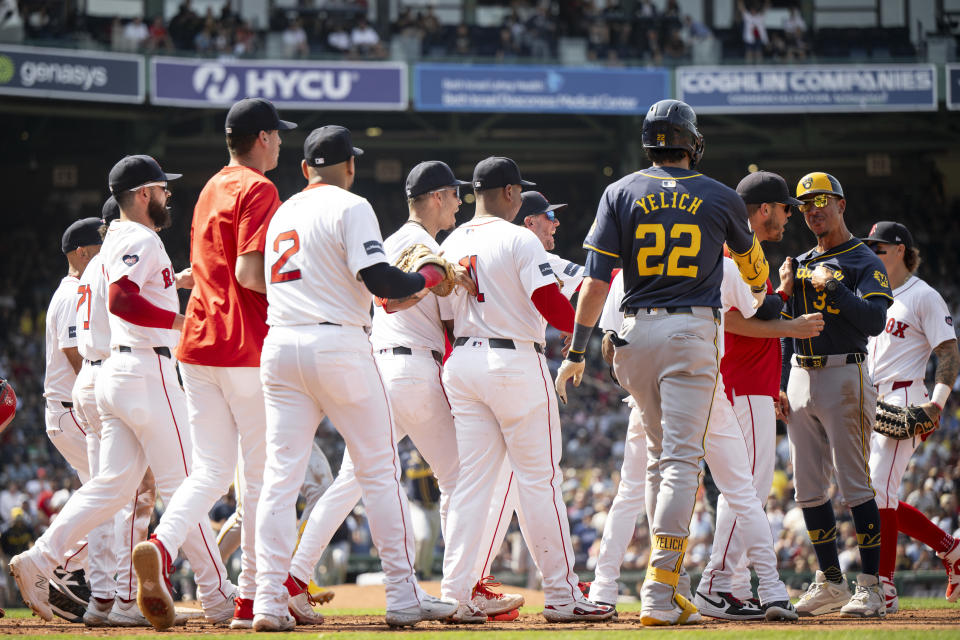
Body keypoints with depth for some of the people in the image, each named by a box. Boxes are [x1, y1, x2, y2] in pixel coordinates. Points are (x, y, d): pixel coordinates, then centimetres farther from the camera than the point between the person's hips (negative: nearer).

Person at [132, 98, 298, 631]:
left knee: (212, 469, 6)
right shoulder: (258, 190, -8)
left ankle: (160, 546, -20)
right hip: (247, 347, -8)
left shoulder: (212, 189, 19)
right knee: (262, 474, 2)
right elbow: (249, 272, -19)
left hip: (198, 343, 8)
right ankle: (251, 600, 5)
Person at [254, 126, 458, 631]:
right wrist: (426, 278, 5)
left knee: (280, 475, 2)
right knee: (379, 470, 2)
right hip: (337, 344, -6)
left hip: (279, 344, 6)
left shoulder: (282, 214, 18)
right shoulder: (350, 208, -3)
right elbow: (378, 278, -14)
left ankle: (269, 600, -6)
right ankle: (403, 597, 3)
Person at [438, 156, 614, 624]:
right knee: (540, 479, -1)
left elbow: (447, 321, 13)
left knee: (470, 482, 6)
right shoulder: (518, 240, -8)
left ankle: (455, 594, -1)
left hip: (462, 364, 6)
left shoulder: (450, 246, 12)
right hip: (516, 363, -6)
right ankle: (561, 596, 2)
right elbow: (550, 303, -16)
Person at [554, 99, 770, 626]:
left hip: (635, 332, 3)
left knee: (660, 454, 17)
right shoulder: (721, 198, 5)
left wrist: (577, 351, 1)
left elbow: (596, 279, -3)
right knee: (682, 458, -7)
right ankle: (660, 592, -17)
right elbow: (748, 256, 26)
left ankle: (665, 582, 17)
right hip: (693, 331, -3)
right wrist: (758, 289, 49)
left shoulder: (621, 193, 4)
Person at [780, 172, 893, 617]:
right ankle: (830, 583, 14)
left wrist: (832, 286, -19)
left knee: (855, 486, -9)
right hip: (800, 380, 7)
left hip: (844, 376, -7)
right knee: (808, 489, 6)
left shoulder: (864, 263, -1)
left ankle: (869, 587, -8)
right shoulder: (800, 265, 19)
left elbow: (875, 321, -16)